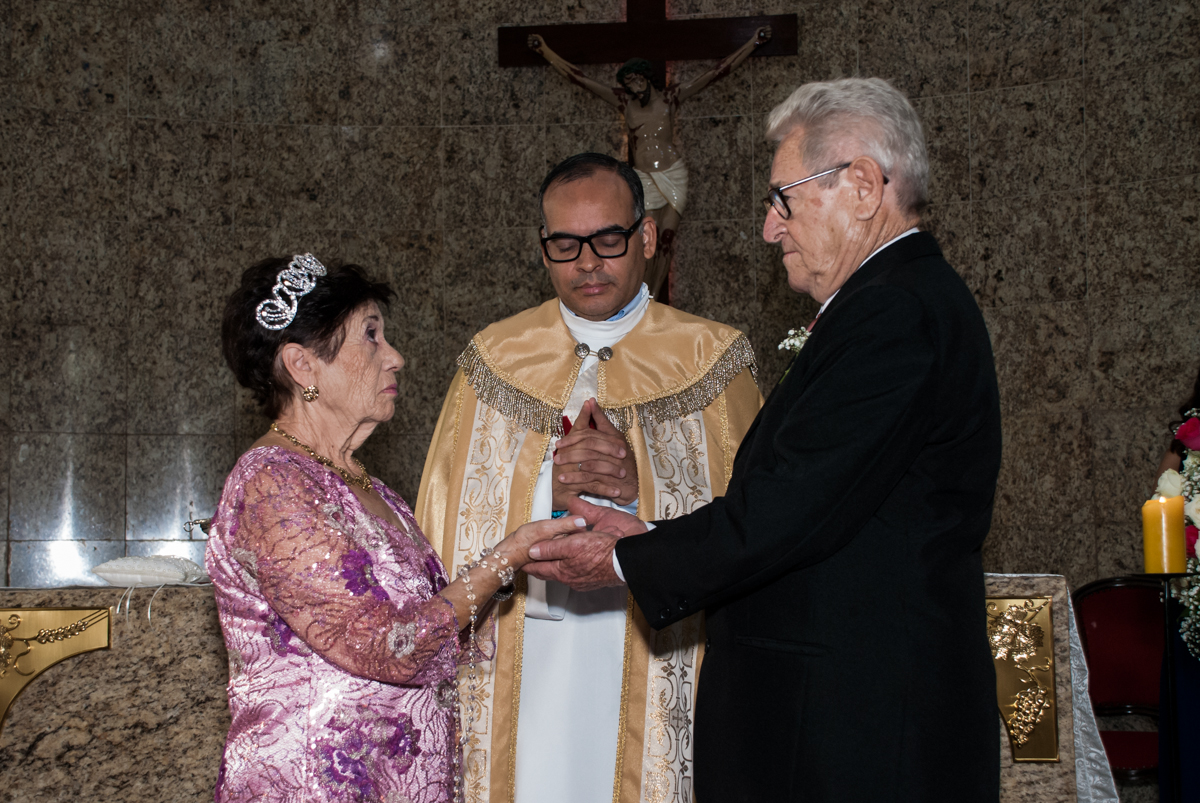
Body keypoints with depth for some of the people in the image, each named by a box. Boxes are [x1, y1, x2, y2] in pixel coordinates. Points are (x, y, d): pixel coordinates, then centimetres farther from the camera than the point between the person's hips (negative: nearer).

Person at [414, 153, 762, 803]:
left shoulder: (712, 360, 4)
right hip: (522, 677, 1)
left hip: (658, 674, -1)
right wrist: (547, 492, -14)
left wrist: (643, 493, -18)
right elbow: (448, 521, 4)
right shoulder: (497, 359, 9)